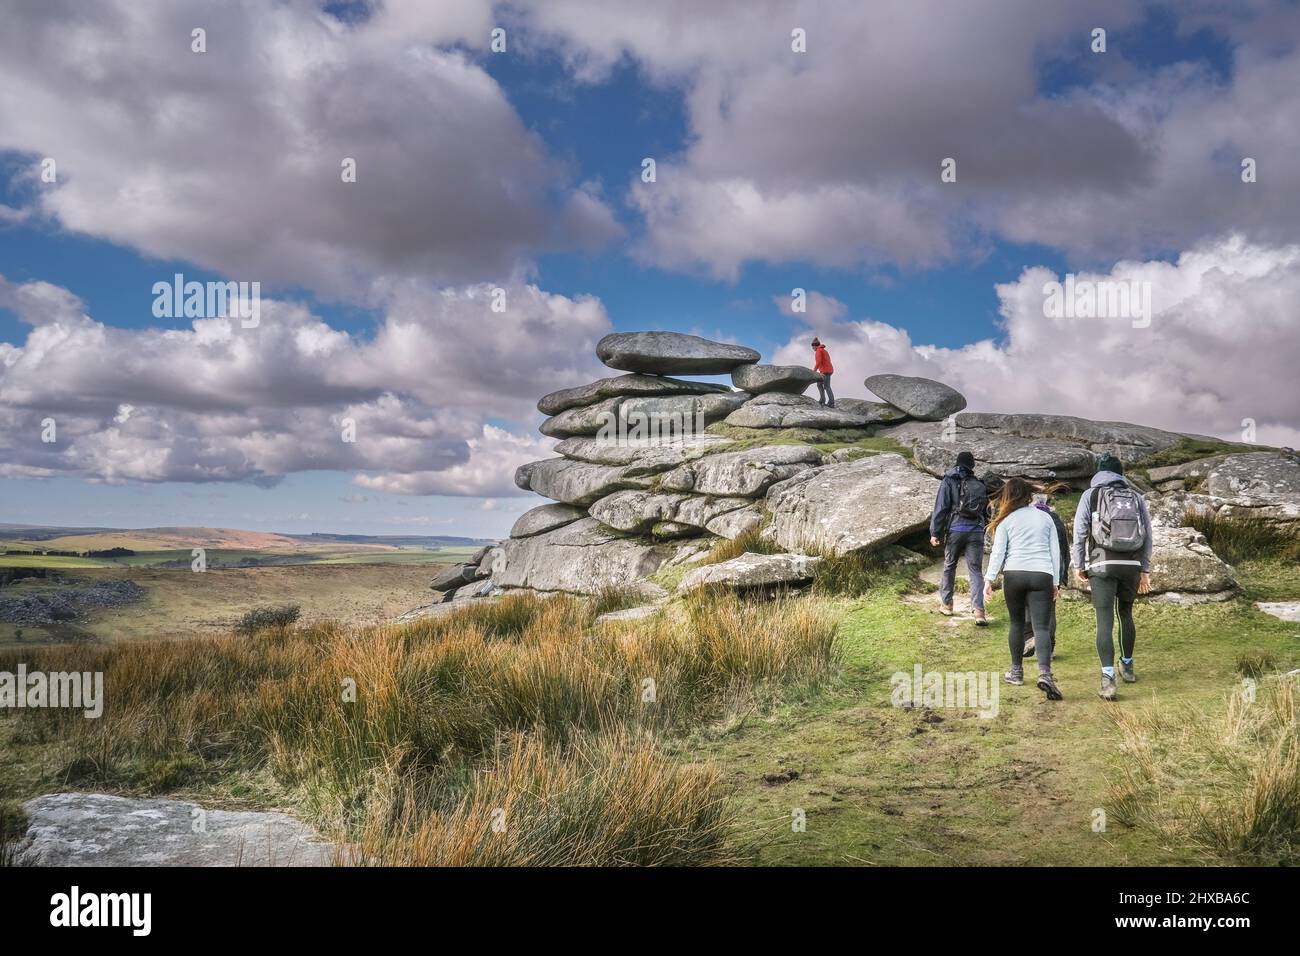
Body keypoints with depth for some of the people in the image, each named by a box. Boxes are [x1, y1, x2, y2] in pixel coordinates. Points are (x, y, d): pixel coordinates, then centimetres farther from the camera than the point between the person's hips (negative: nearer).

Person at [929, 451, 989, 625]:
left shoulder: (949, 481, 2)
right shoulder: (980, 485, 14)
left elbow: (941, 507, -5)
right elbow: (987, 511, 17)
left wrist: (935, 532, -4)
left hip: (956, 530, -2)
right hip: (976, 532, 2)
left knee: (949, 566, 15)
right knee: (976, 571, -1)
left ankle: (946, 604, 23)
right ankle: (979, 610, -14)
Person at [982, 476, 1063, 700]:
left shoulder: (1006, 520, 5)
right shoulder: (1045, 517, 14)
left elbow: (998, 552, -1)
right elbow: (1055, 552, 14)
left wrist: (989, 580, -1)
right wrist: (1055, 582, 20)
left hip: (1014, 574, -1)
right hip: (1042, 575, 1)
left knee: (1016, 623, 15)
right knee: (1041, 627, -5)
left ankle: (1016, 671, 23)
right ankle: (1045, 674, -24)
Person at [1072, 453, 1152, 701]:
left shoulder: (1091, 495, 3)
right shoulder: (1136, 497, 11)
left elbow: (1080, 532, -2)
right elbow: (1147, 535, 10)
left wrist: (1078, 566, 6)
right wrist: (1145, 570, 15)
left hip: (1102, 565, -3)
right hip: (1132, 566, 3)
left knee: (1105, 621, -6)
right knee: (1125, 614, 22)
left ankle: (1108, 679, -16)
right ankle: (1127, 667, 36)